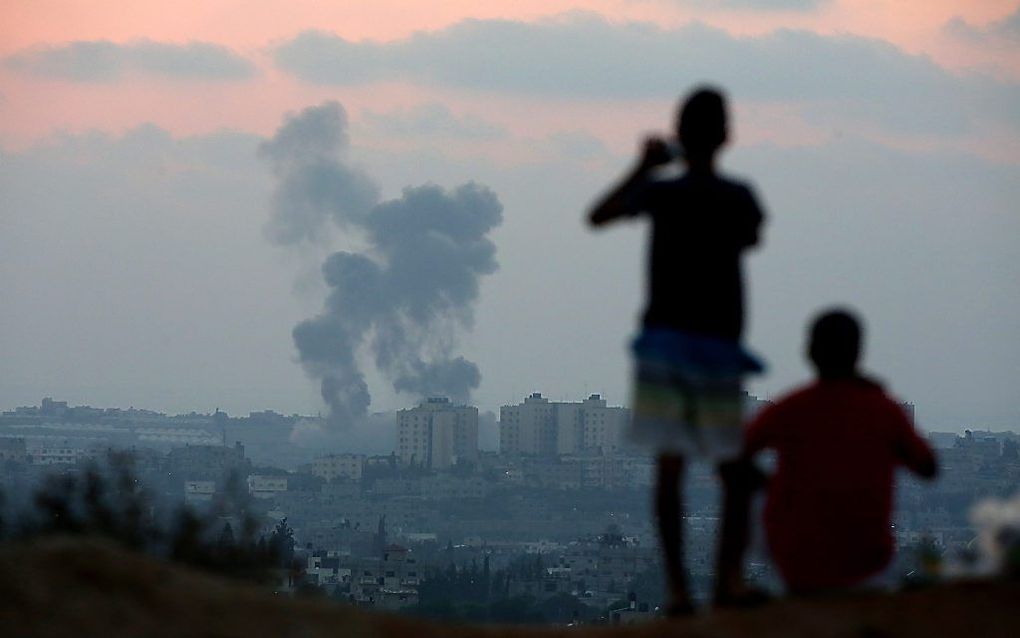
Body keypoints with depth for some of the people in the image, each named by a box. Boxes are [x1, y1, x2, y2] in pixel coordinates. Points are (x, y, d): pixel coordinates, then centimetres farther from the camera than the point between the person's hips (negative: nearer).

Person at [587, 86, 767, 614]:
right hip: (718, 347, 0)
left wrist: (644, 167, 14)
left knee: (669, 467, 2)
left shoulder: (661, 193, -5)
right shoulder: (738, 198, -4)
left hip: (664, 339, 0)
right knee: (733, 470, 9)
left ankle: (677, 587, -5)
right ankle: (728, 575, -6)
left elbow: (597, 216, 7)